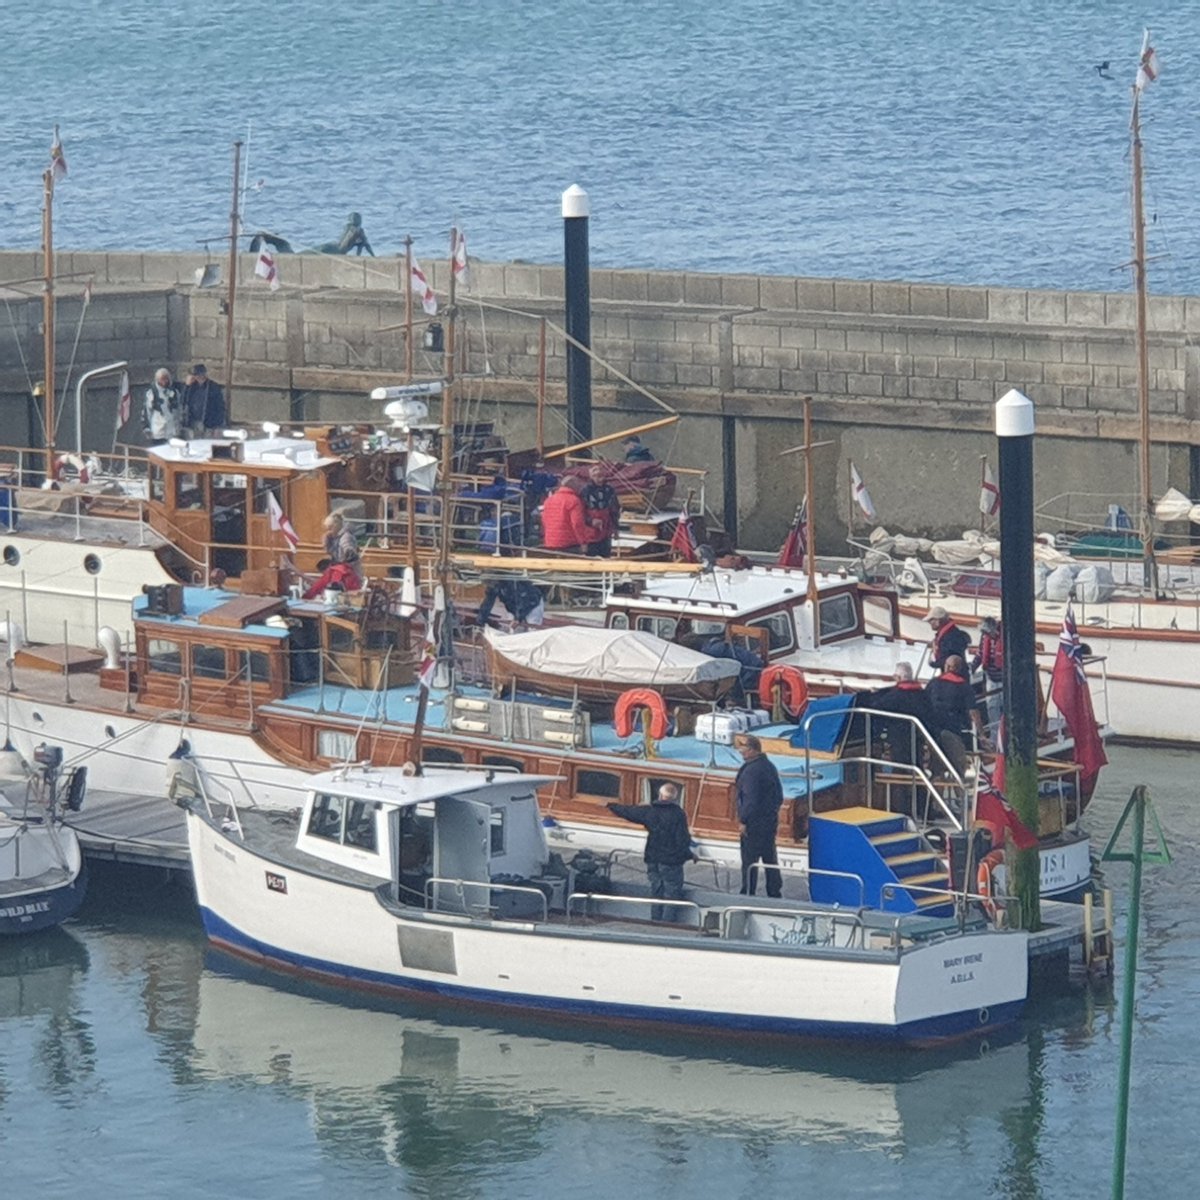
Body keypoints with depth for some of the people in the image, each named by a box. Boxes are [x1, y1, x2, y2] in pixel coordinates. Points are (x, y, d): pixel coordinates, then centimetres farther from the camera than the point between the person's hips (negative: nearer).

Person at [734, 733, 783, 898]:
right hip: (771, 820, 9)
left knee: (749, 860, -1)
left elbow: (750, 799, -23)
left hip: (754, 823, -9)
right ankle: (775, 892, 22)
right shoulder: (769, 766, 9)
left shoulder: (751, 770, -20)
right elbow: (779, 796, 16)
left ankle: (747, 895, 3)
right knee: (770, 858, 16)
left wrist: (743, 820, -16)